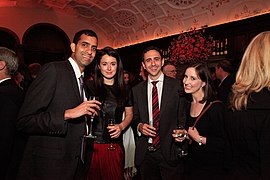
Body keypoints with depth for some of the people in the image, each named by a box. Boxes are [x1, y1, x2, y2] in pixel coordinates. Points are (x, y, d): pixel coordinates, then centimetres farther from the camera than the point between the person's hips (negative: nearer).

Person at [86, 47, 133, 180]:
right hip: (93, 144, -2)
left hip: (115, 145, 3)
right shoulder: (89, 87, -1)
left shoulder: (124, 90, 8)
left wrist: (121, 126, -3)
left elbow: (129, 114, 15)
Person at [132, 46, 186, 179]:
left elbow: (183, 116, -2)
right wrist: (139, 126, -8)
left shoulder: (177, 86, -3)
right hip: (145, 153, 3)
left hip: (170, 152, -2)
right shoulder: (137, 90, 6)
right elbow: (135, 117, 12)